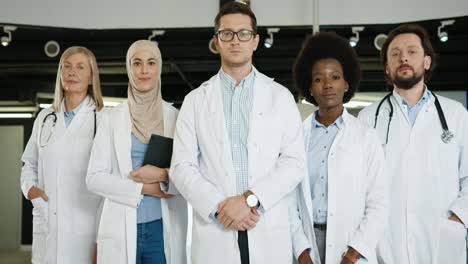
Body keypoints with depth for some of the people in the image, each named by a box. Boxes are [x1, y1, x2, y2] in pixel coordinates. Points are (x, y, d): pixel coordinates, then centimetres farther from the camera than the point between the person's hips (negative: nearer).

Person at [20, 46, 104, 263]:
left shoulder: (103, 119, -2)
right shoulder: (45, 117, 13)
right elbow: (29, 163, 22)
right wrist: (29, 187, 2)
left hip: (84, 223, -4)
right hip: (47, 223, 4)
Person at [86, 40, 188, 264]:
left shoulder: (175, 117, 4)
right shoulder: (112, 118, 4)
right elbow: (94, 177, -1)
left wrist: (163, 175, -15)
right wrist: (141, 188, -11)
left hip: (163, 229, 0)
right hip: (121, 230, 0)